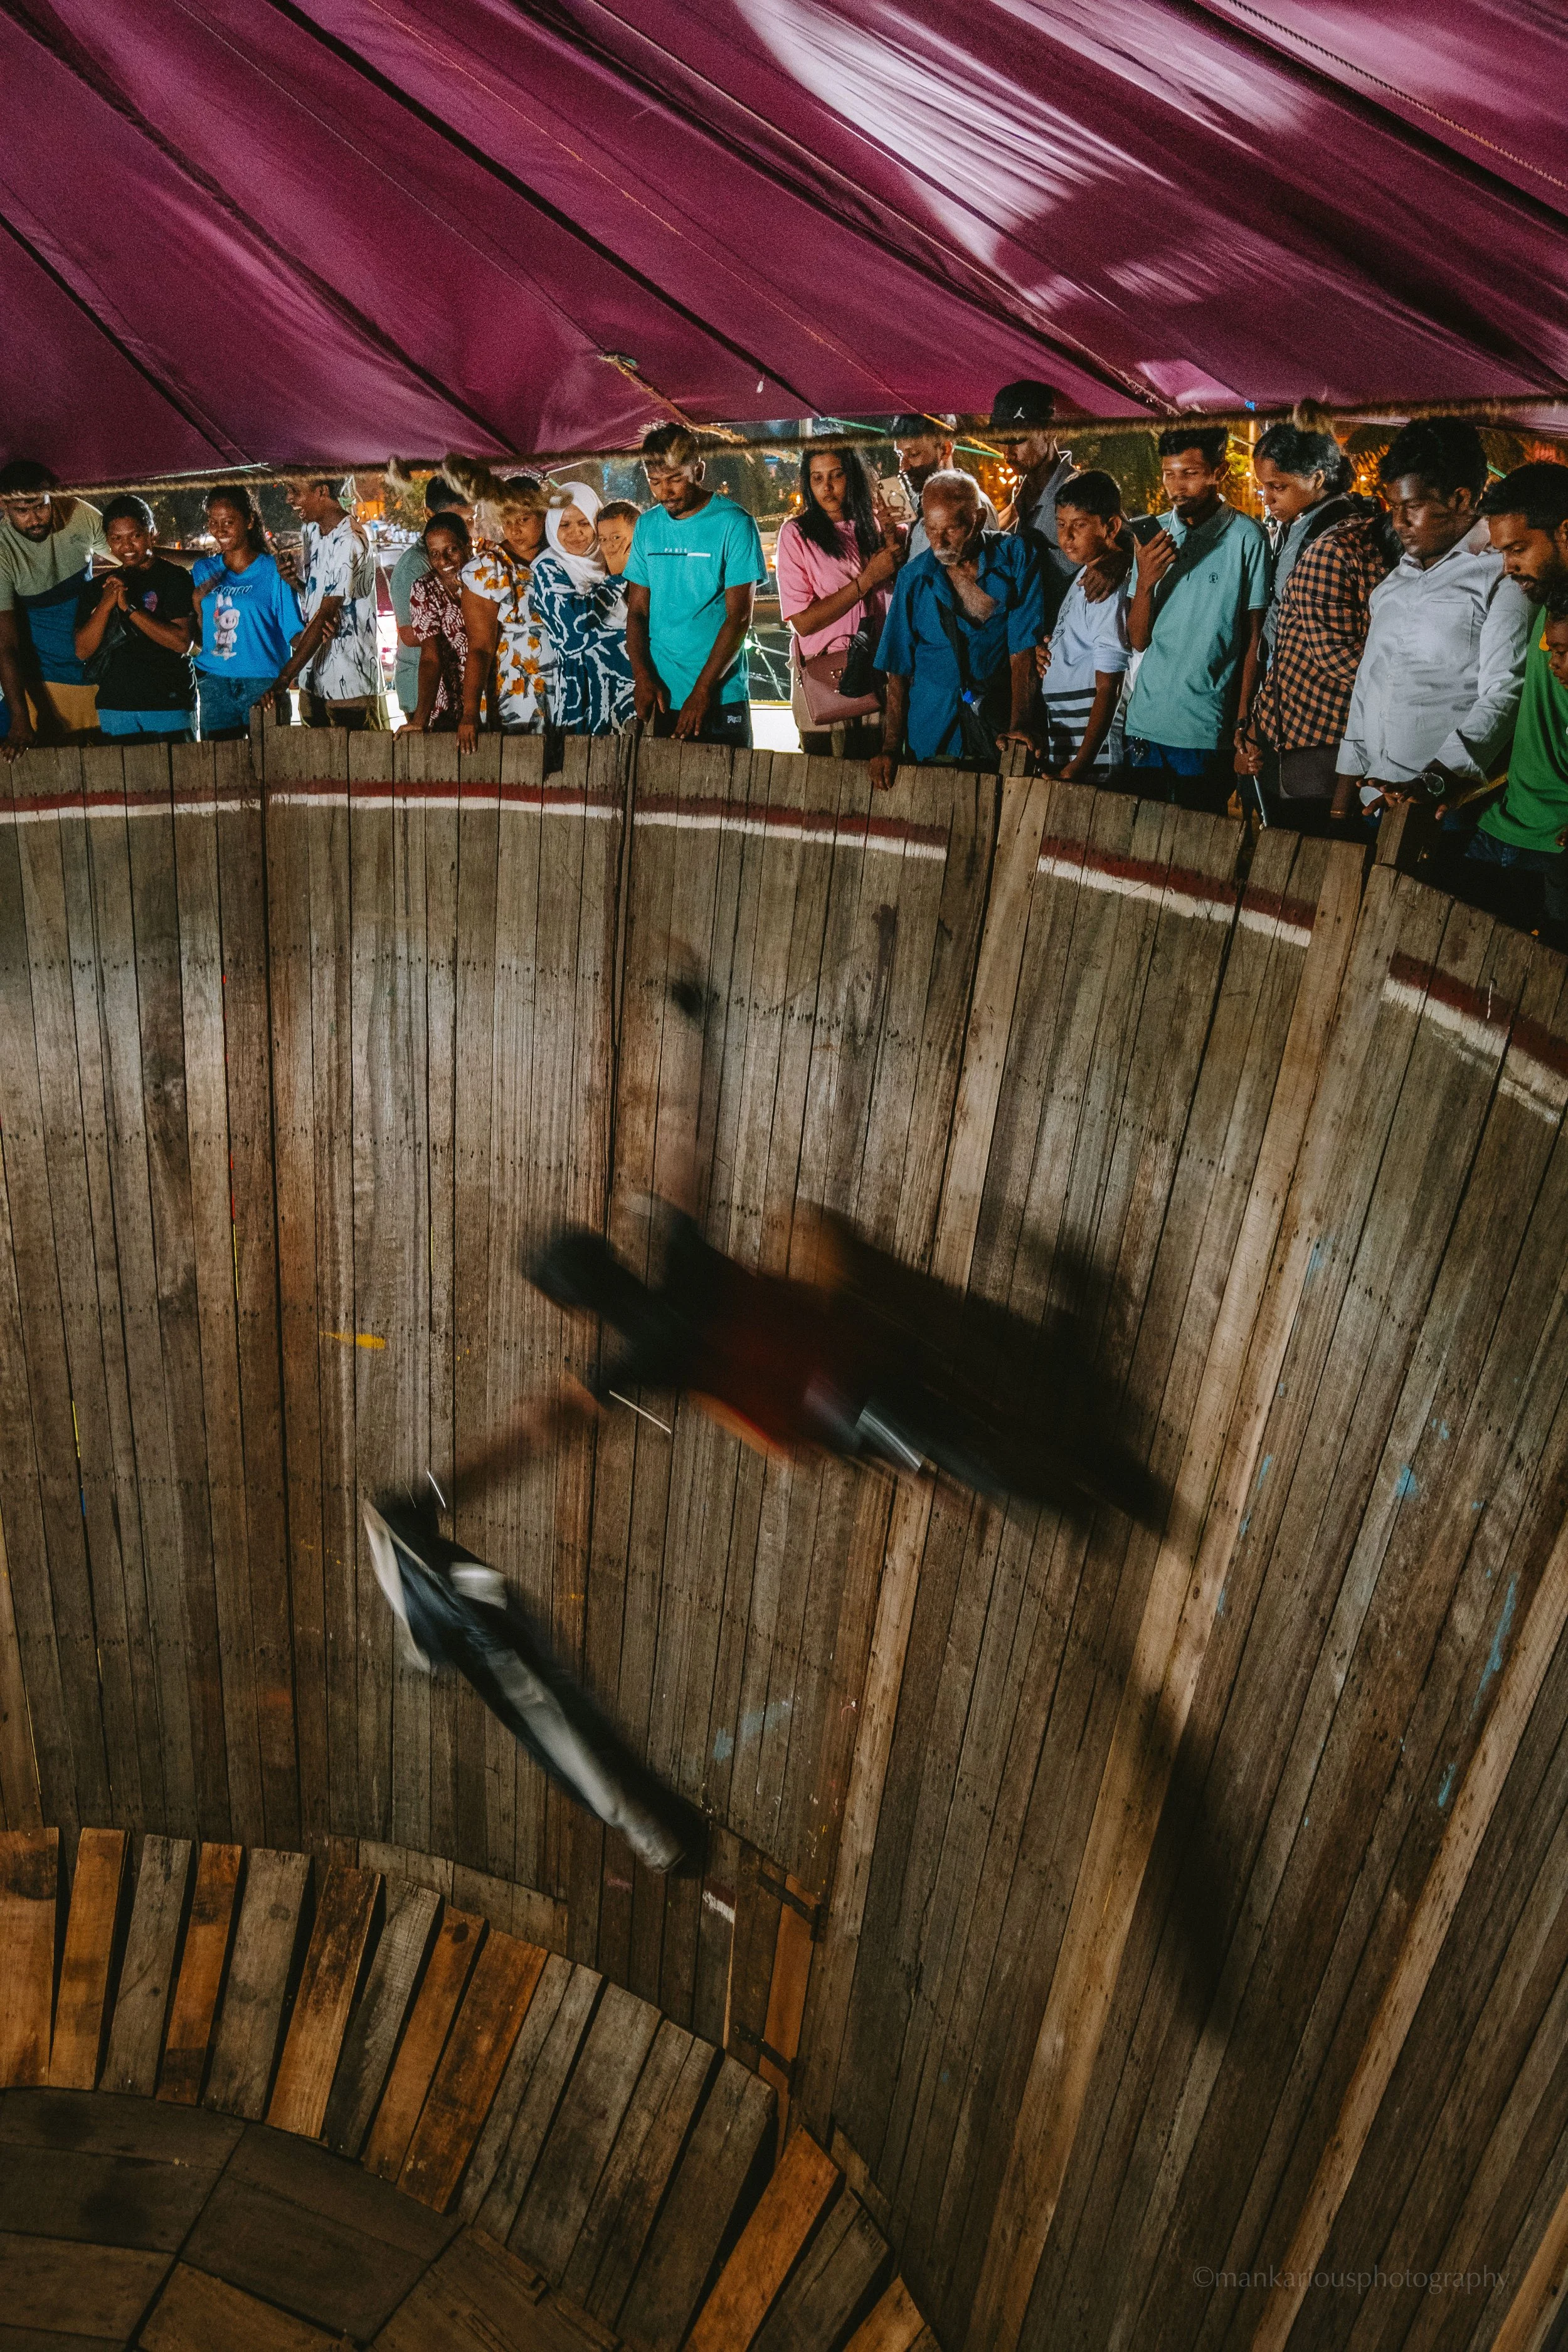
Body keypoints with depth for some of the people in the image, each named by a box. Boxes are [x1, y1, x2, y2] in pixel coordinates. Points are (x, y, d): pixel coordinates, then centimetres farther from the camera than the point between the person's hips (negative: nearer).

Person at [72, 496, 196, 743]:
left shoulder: (175, 577, -1)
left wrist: (129, 608, -15)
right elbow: (83, 651, 3)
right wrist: (106, 604, -9)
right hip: (114, 708, 4)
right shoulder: (96, 588, 12)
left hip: (170, 704, -4)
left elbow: (182, 643, -12)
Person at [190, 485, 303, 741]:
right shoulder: (204, 571, 12)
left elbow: (295, 633, -4)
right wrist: (195, 602, -3)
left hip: (264, 685, -4)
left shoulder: (274, 570, 0)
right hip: (214, 686, 4)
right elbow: (196, 637, 14)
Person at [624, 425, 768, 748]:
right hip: (660, 697, 4)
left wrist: (701, 691, -16)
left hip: (721, 697, -4)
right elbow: (637, 610, 9)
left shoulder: (734, 524, -6)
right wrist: (642, 676, -8)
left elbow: (739, 618, -11)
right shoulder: (647, 526, 9)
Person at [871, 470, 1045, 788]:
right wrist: (890, 748, -5)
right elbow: (899, 667, 1)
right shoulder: (914, 577, -1)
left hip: (1001, 728, -1)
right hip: (933, 736, 1)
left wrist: (1019, 725, -23)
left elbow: (1023, 647, -12)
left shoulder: (1015, 557, -6)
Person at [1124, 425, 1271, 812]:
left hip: (1208, 732, -3)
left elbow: (1254, 637, -2)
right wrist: (1145, 581, -12)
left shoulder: (1246, 537, -5)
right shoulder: (1152, 535, 7)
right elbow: (1138, 641, 5)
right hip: (1145, 723, 4)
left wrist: (1243, 723, -4)